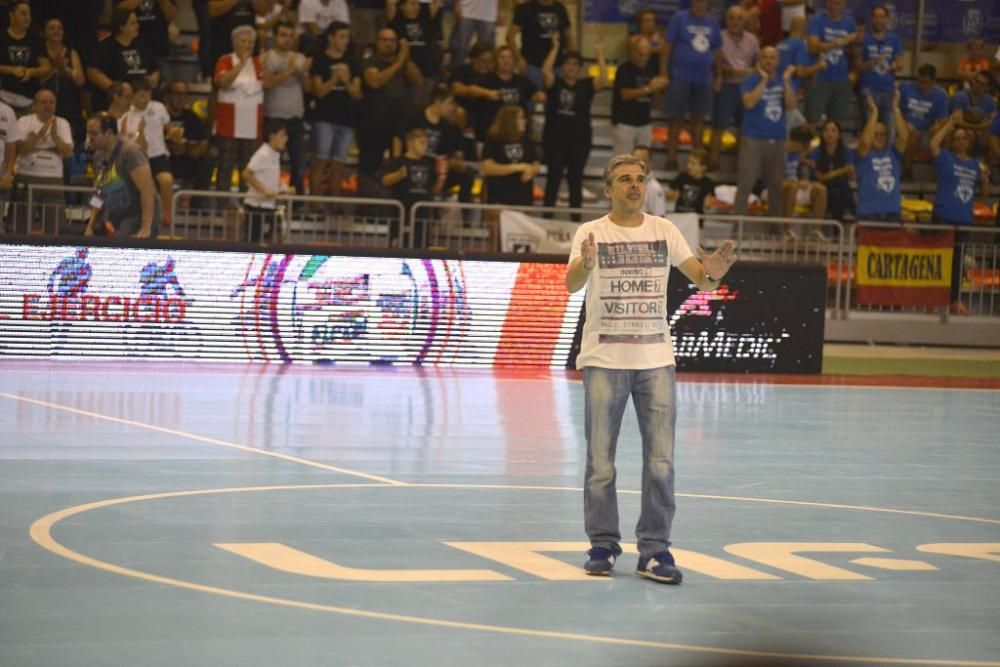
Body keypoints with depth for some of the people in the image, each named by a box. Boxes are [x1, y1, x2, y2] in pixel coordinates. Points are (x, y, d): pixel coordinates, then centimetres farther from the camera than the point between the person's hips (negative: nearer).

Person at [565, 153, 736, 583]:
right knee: (600, 462, 3)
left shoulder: (664, 231, 6)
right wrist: (586, 264, -40)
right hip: (604, 360, -2)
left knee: (661, 460, -2)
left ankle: (654, 550, 3)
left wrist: (713, 272, -24)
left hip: (656, 360, 2)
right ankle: (603, 545, 15)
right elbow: (572, 284, -17)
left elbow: (700, 280, 0)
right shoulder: (592, 233, -2)